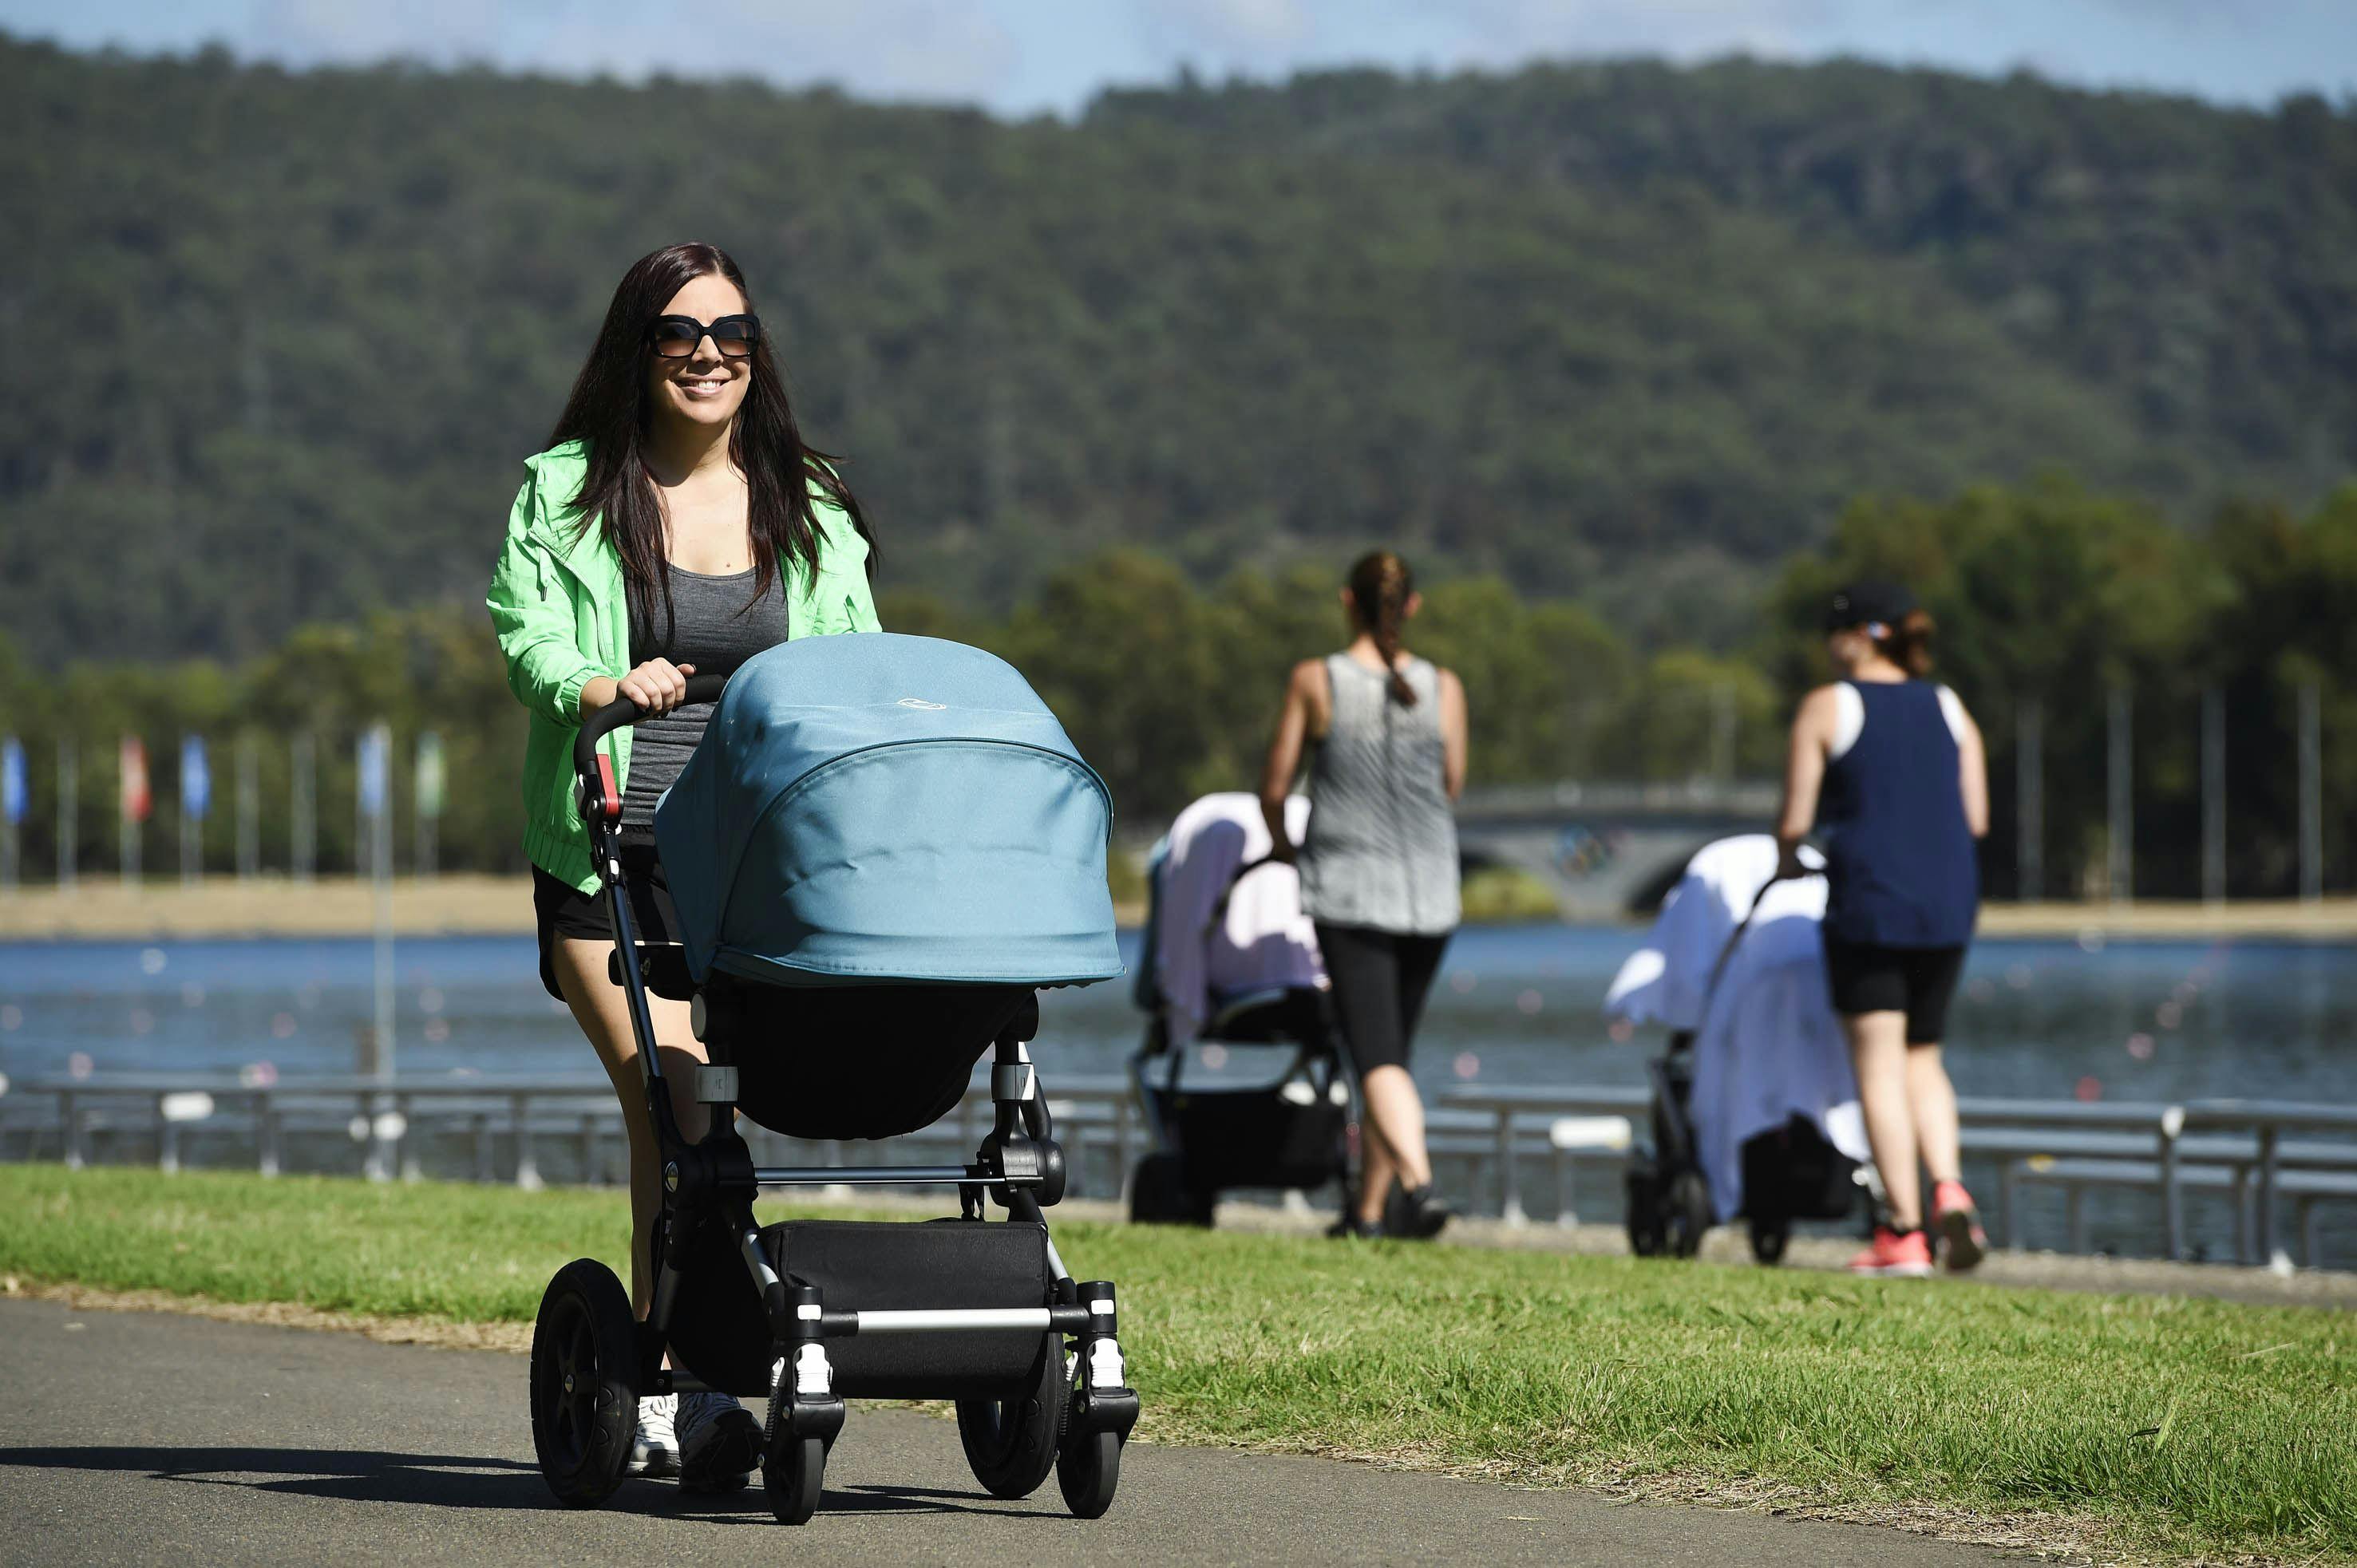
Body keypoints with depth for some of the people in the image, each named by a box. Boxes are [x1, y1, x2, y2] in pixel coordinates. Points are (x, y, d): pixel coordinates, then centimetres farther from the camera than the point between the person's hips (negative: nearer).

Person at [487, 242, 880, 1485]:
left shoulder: (811, 511, 13)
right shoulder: (564, 493, 5)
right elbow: (529, 643, -5)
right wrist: (605, 685, -27)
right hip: (608, 857, -3)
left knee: (683, 1116, 4)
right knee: (669, 1105, -15)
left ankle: (645, 1392, 16)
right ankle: (701, 1394, -17)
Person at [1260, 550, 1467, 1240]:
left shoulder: (1315, 681, -6)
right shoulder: (1443, 688, -1)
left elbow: (1275, 787, 0)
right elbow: (1453, 788, 9)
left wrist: (1280, 843, 20)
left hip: (1348, 890, -3)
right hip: (1428, 893, 3)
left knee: (1379, 1059, -8)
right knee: (1393, 1051, 17)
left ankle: (1419, 1183, -30)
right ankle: (1368, 1209, 22)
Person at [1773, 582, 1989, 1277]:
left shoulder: (1826, 708, -2)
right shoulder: (1949, 710, 11)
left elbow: (1795, 819, -5)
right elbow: (1975, 819, 9)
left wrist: (1787, 857, 16)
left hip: (1868, 900, -5)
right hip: (1947, 904, 5)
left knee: (1880, 1063, 0)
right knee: (1923, 1056, 17)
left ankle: (1904, 1230, -4)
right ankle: (1949, 1187, -6)